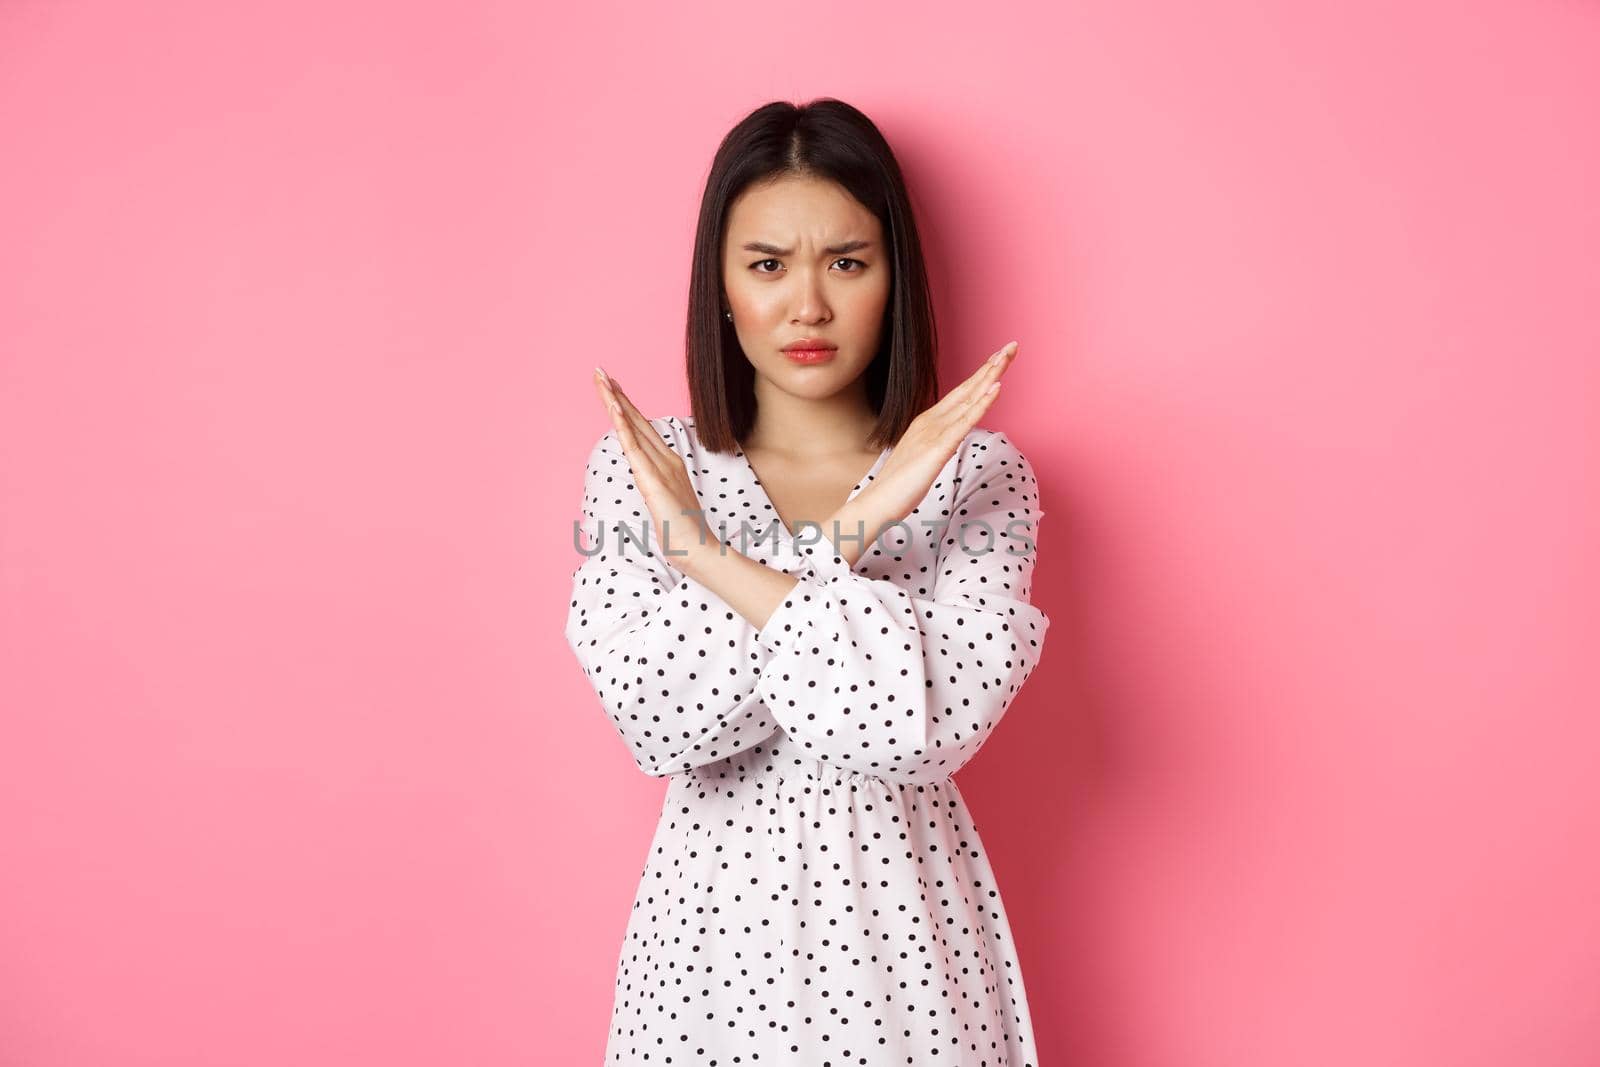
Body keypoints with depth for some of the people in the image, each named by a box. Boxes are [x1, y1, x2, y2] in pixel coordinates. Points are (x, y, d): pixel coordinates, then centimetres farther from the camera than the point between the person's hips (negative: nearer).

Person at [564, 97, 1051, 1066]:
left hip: (904, 922, -1)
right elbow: (664, 727, -16)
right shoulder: (639, 467, -5)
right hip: (715, 921, 1)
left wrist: (706, 554, -22)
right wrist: (844, 541, -24)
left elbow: (938, 723, -21)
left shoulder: (978, 472, -7)